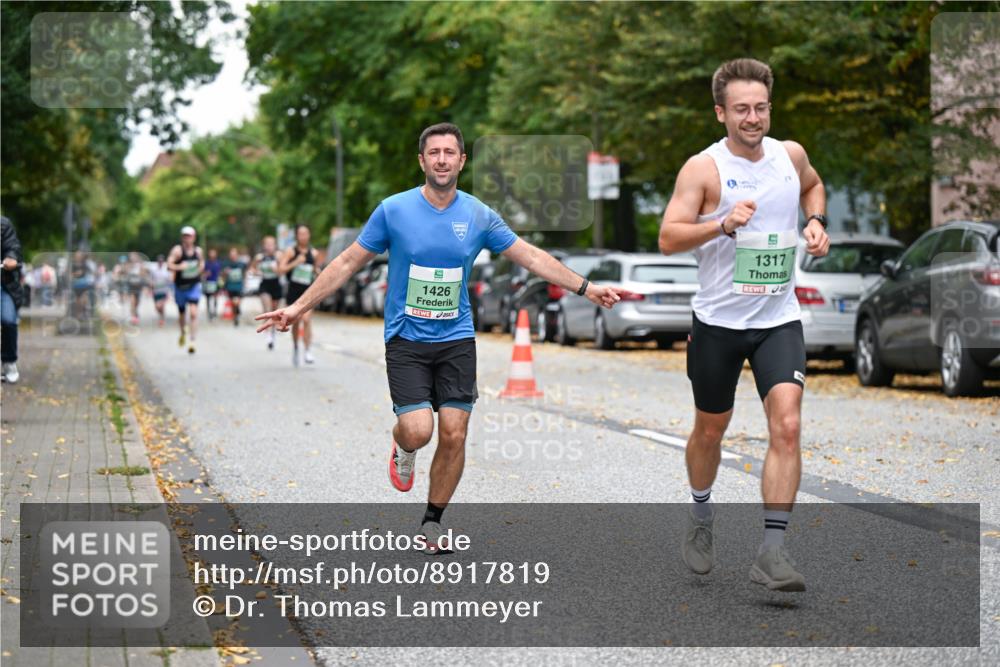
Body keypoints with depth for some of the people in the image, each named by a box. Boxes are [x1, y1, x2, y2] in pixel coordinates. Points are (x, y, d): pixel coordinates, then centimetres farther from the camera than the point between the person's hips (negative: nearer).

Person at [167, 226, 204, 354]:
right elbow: (169, 265, -22)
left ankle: (192, 342, -17)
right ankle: (183, 333, 46)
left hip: (194, 286, 1)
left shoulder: (198, 251, 1)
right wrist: (179, 267, -37)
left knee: (193, 313, -15)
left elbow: (202, 263, 22)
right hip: (180, 286, -1)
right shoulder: (177, 250, -11)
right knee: (182, 313, 15)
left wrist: (200, 269, 6)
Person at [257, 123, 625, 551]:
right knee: (418, 430, -16)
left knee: (453, 435, -3)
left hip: (456, 340, 2)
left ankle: (431, 523, 16)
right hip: (406, 339, -2)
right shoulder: (393, 210, -5)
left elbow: (531, 257, 8)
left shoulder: (479, 215, 1)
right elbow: (348, 262, 1)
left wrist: (585, 288, 4)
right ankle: (404, 449, 23)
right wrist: (298, 307, -1)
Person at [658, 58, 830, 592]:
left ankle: (772, 552, -15)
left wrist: (815, 221, 7)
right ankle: (701, 521, 41)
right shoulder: (703, 168, -10)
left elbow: (812, 186, 27)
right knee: (710, 430, 14)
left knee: (787, 425, -16)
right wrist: (723, 224, -30)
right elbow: (668, 238, -17)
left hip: (779, 318, 2)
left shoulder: (790, 154, 3)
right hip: (717, 321, -2)